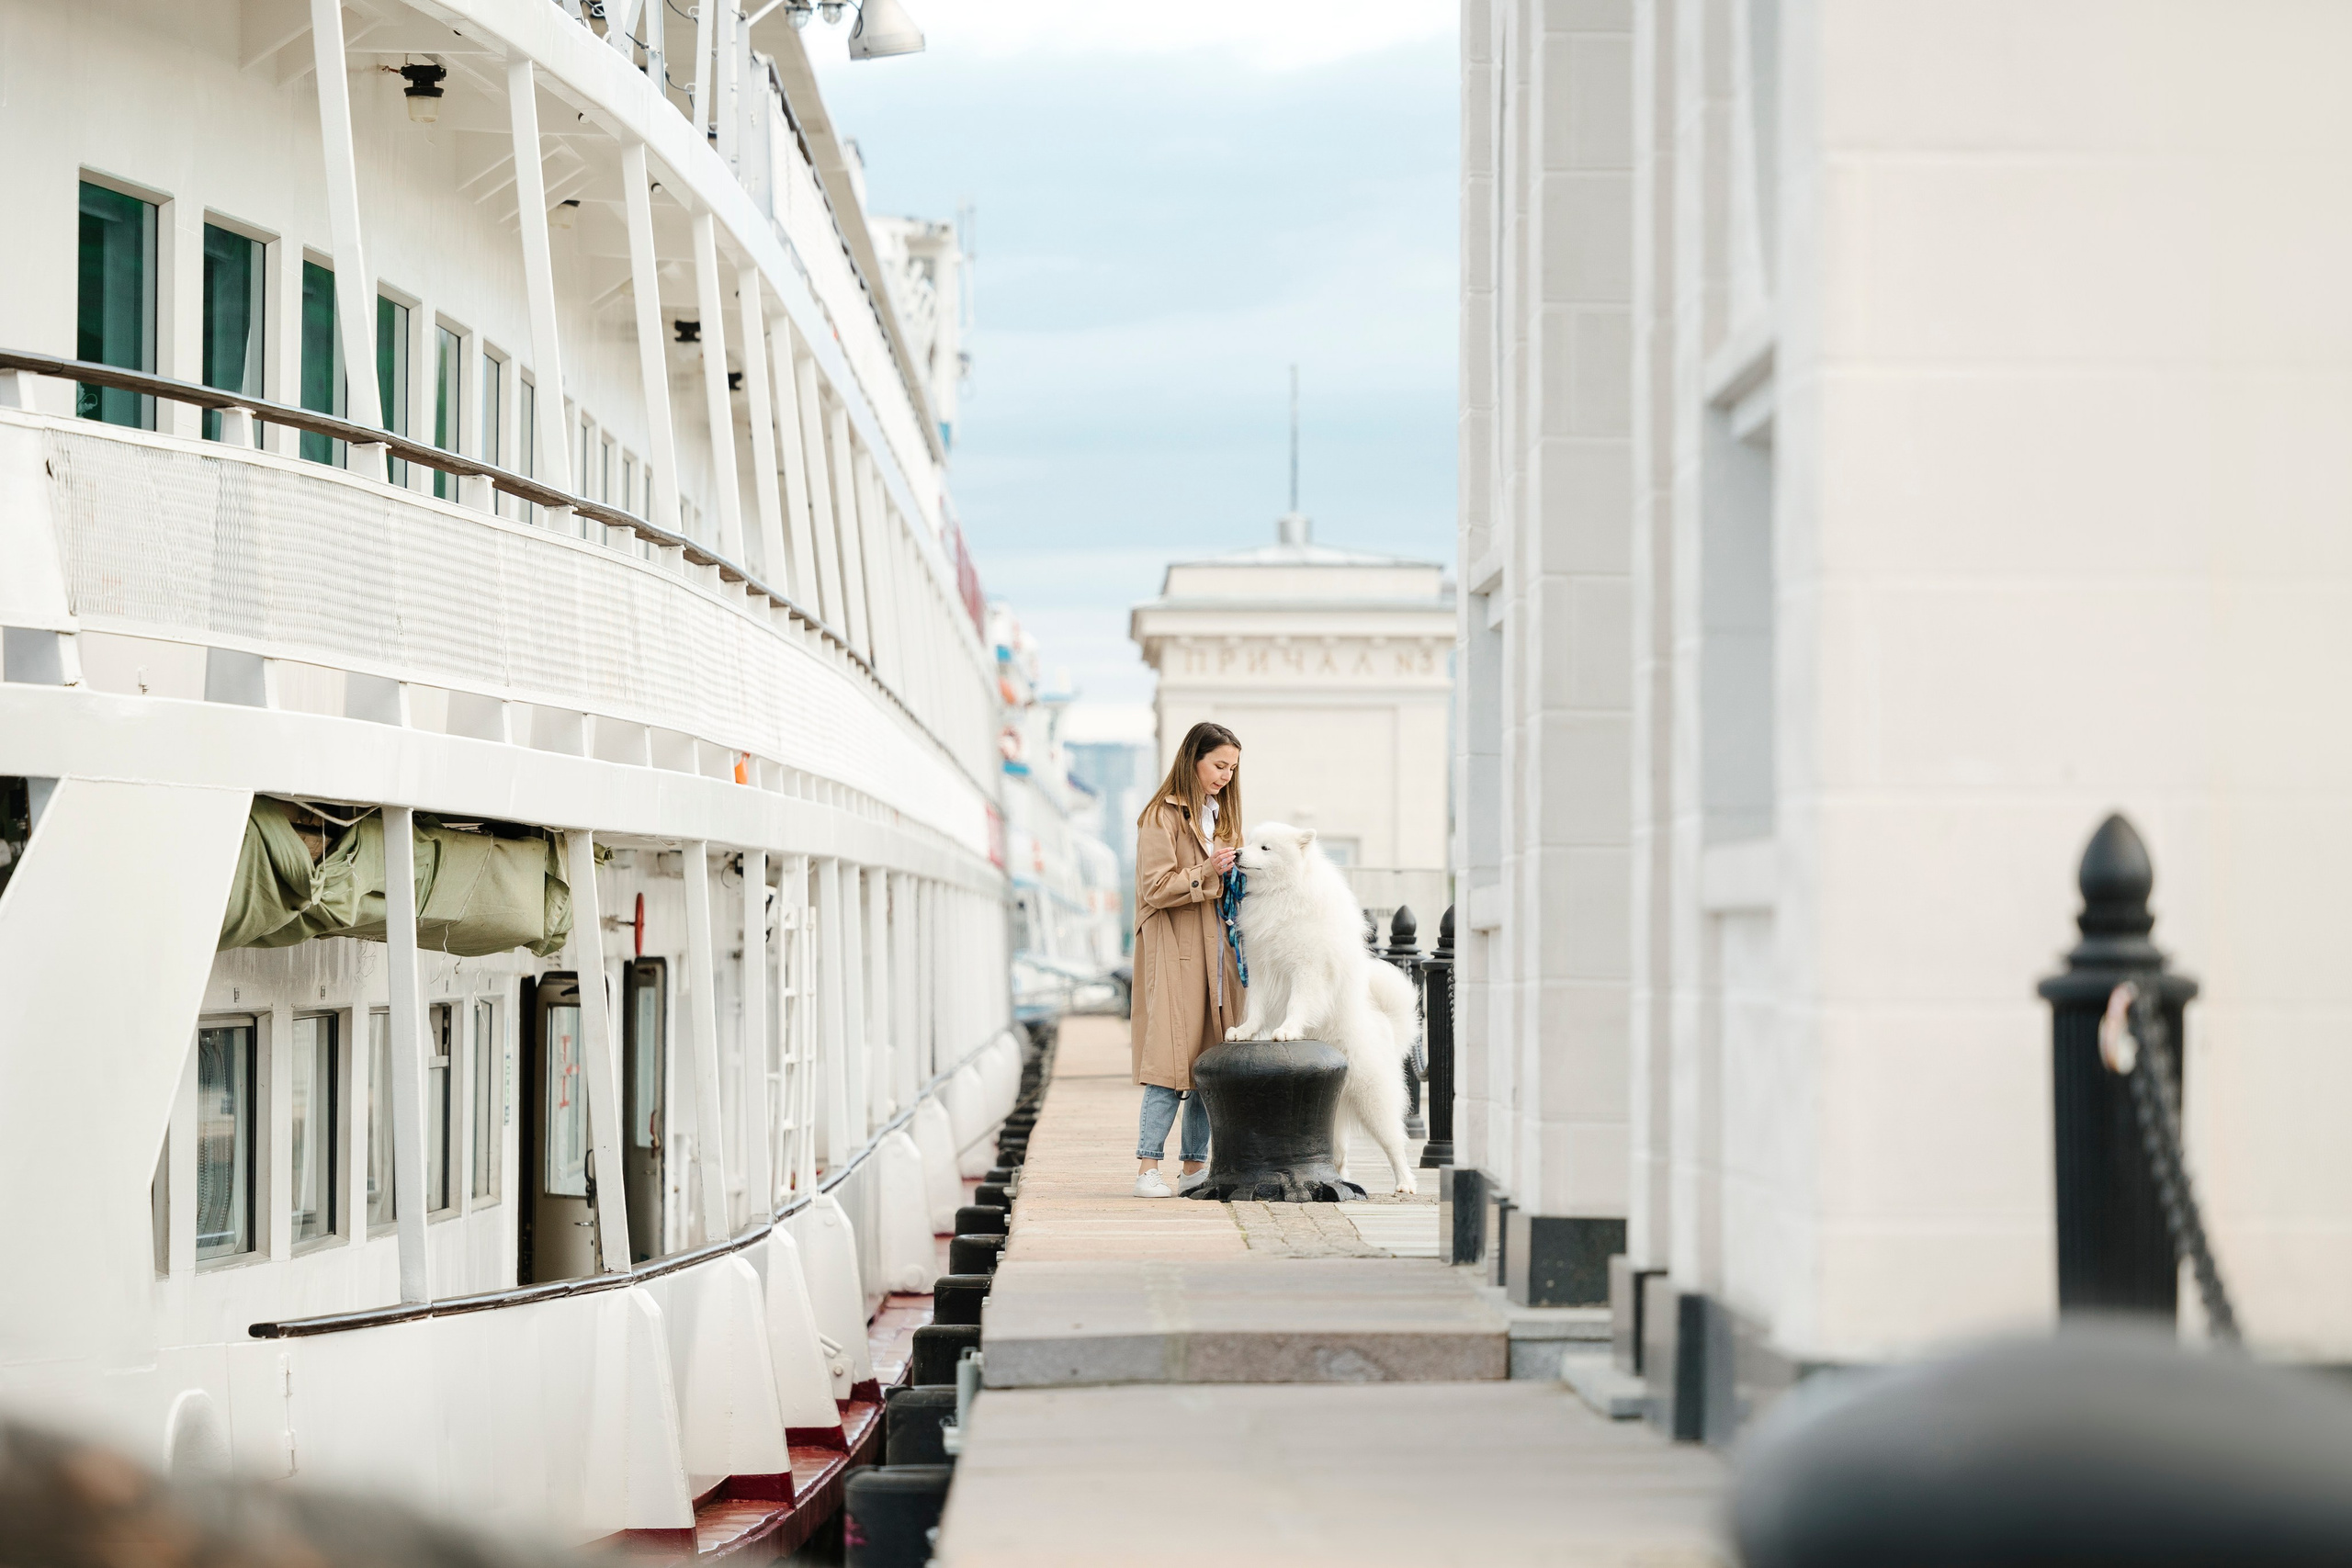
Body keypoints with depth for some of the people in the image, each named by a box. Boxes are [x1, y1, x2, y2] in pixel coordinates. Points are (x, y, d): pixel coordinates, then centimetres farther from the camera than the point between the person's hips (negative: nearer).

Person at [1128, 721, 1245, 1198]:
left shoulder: (1220, 814, 20)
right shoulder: (1163, 816, -5)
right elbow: (1155, 889, -12)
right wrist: (1206, 872, -20)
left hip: (1216, 951, 8)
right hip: (1174, 952, -7)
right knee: (1174, 1058, -13)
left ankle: (1195, 1166, 7)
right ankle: (1147, 1166, -12)